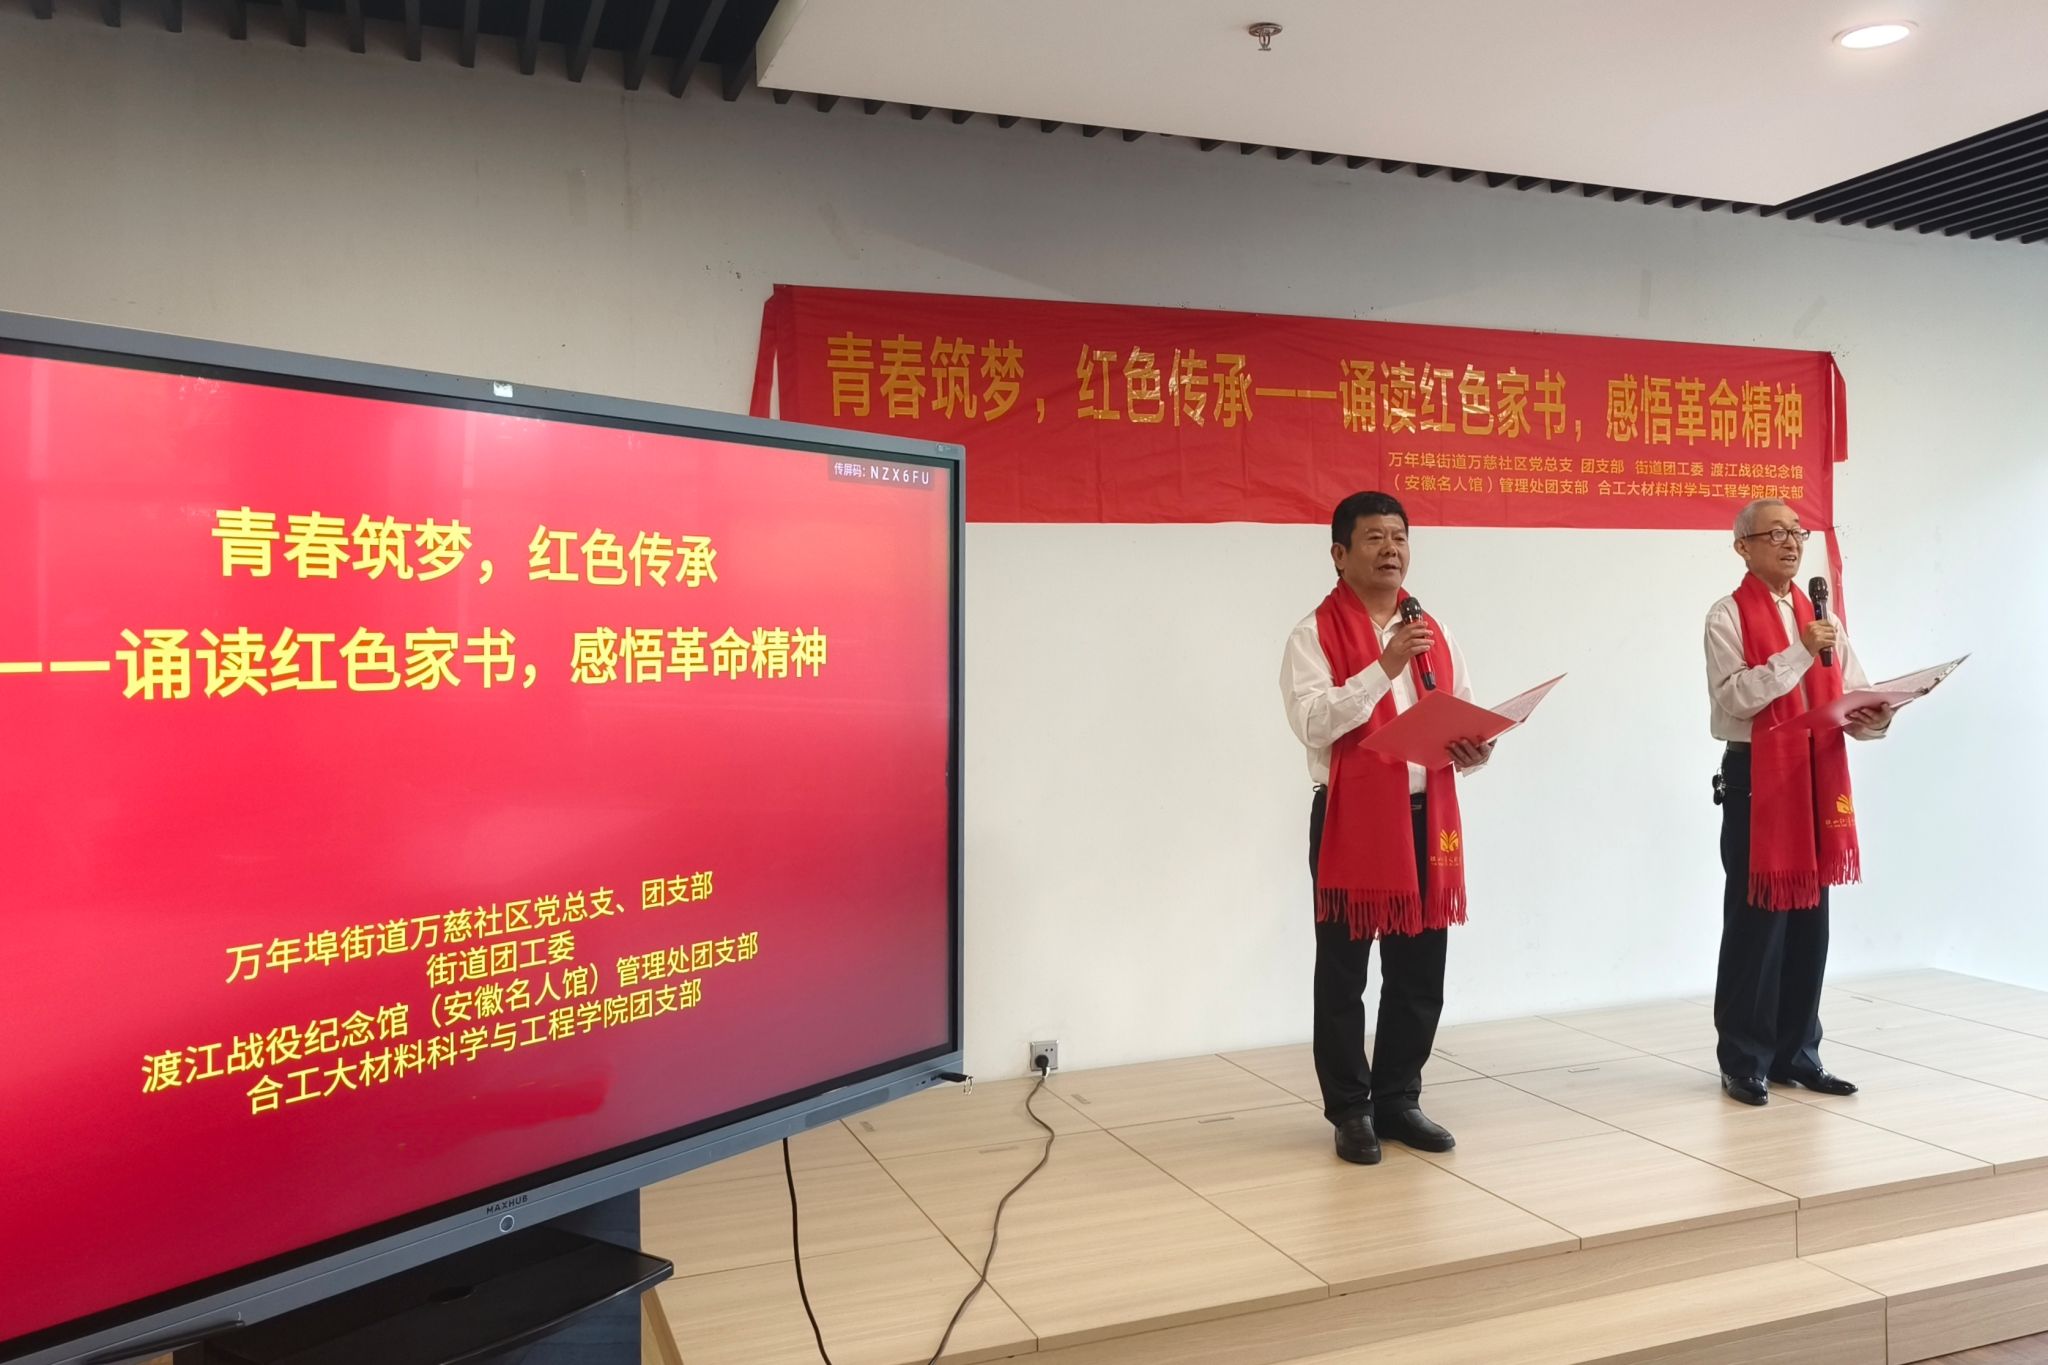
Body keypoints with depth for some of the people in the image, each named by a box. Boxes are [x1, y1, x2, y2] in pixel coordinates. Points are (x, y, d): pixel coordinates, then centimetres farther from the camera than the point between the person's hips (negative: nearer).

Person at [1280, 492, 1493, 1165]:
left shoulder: (1433, 633, 14)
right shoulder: (1314, 635, -5)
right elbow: (1313, 722, -19)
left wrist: (1474, 748, -5)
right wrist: (1383, 667, -25)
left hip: (1428, 819, 6)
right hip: (1352, 820, -5)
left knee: (1420, 974, 12)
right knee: (1343, 976, 4)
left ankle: (1398, 1099, 27)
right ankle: (1350, 1111, 17)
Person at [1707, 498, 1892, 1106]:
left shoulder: (1822, 616, 14)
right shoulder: (1729, 616, -3)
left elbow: (1853, 698, 10)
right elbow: (1734, 696, -16)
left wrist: (1875, 716, -11)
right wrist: (1799, 653, -21)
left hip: (1818, 777, 6)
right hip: (1757, 777, -6)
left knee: (1809, 919, 9)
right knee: (1757, 919, -2)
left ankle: (1798, 1053, 21)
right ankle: (1744, 1061, 9)